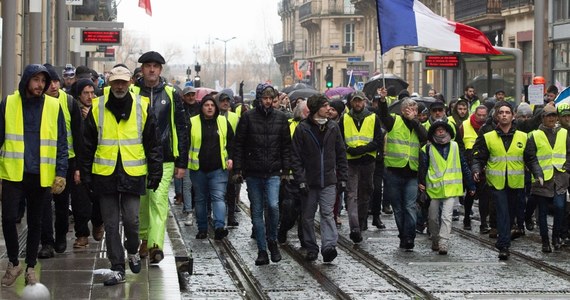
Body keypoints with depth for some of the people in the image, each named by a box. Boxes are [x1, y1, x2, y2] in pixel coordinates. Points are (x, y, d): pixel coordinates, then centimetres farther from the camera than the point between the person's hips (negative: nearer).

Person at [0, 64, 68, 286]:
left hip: (41, 176, 1)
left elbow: (61, 143, 4)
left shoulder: (54, 107, 2)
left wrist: (61, 173, -4)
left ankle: (30, 267, 23)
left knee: (35, 223, 10)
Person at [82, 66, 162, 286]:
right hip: (105, 174, 1)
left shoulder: (142, 107, 1)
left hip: (133, 174, -1)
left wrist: (155, 172, 2)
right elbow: (88, 145, 8)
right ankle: (117, 269, 10)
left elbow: (152, 143, 5)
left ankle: (132, 251, 28)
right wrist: (86, 174, 6)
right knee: (111, 223, 4)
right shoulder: (97, 107, 2)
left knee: (131, 219, -2)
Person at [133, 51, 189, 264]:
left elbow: (182, 129, 8)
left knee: (159, 200, -12)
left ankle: (156, 245, -19)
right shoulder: (132, 94, 5)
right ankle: (144, 238, 27)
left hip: (164, 159, -1)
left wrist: (182, 163, 4)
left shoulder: (171, 95, 7)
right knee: (141, 201, 8)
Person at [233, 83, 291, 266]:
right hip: (253, 173, 0)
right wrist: (237, 170, -2)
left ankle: (272, 240, 6)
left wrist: (286, 170, 4)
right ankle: (262, 251, 12)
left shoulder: (280, 118, 6)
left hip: (273, 173, 0)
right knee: (257, 212, 4)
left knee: (273, 205, -18)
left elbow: (286, 146, 10)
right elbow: (238, 145, 3)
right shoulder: (248, 117, 0)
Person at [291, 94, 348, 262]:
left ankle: (329, 246, -21)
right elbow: (295, 157, -4)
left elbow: (341, 154, 11)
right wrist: (300, 180, -11)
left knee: (327, 213, -11)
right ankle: (311, 249, 16)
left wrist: (342, 178, 6)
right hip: (309, 181, -1)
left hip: (328, 181, 1)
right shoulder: (302, 128, -3)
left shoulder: (333, 127, 7)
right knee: (308, 216, 6)